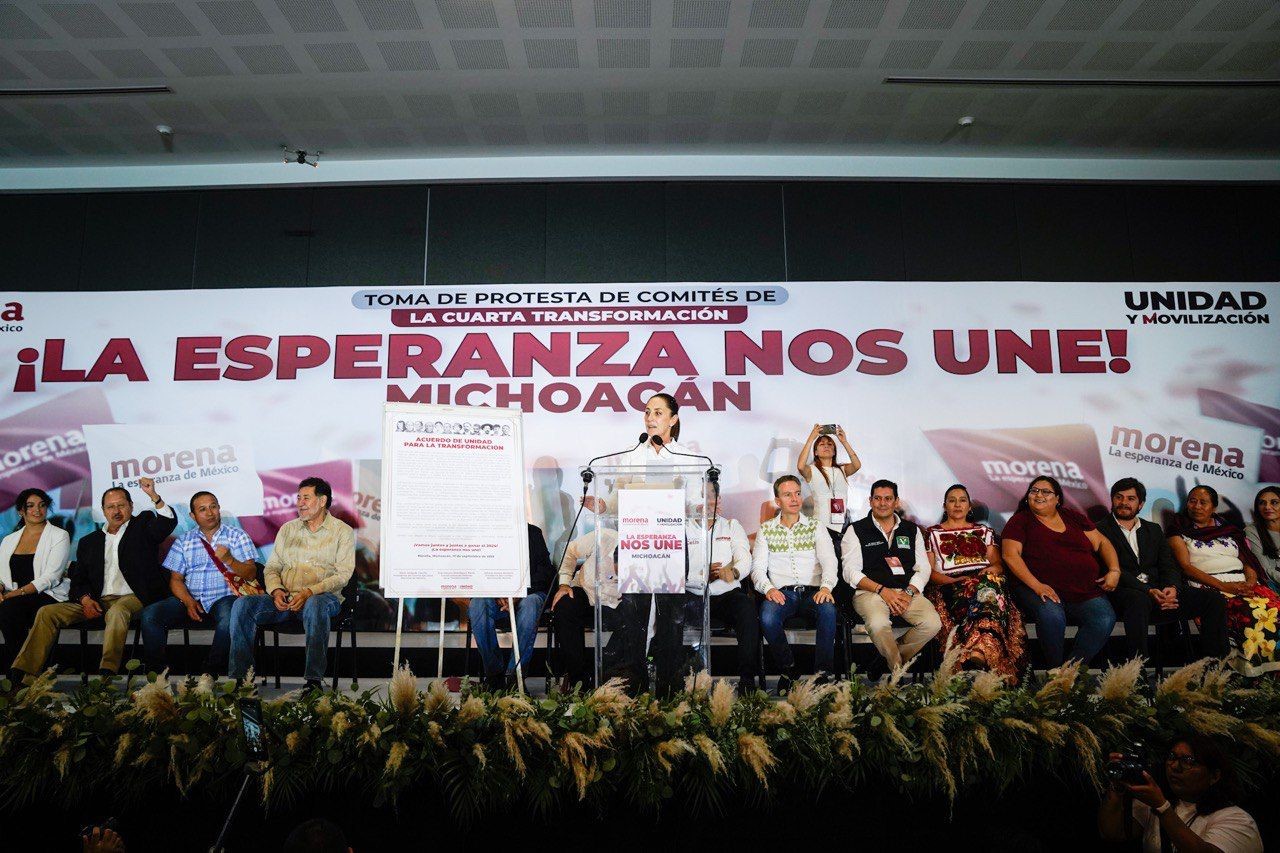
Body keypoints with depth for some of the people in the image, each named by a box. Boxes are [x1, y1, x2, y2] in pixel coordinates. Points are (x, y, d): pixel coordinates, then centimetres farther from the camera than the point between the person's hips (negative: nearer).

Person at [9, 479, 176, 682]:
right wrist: (85, 599, -5)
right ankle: (22, 675, -16)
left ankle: (107, 674, -45)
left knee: (117, 612, -37)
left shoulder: (143, 525, 12)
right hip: (97, 601, 5)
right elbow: (78, 580, 17)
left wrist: (153, 496, -28)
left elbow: (168, 522, -11)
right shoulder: (89, 542, 23)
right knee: (47, 612, -12)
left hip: (132, 597, -5)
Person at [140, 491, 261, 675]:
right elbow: (176, 579, 11)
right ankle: (156, 671, -6)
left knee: (228, 616, -36)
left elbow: (251, 574, 1)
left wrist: (229, 560, -19)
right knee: (150, 614, -19)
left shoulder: (237, 536, 8)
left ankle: (211, 673, -22)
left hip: (223, 598, -3)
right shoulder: (184, 541, 17)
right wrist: (188, 602, -8)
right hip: (191, 600, 4)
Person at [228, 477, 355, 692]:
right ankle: (240, 676, -17)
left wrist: (309, 592, -18)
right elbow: (272, 567, 17)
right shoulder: (288, 529, 21)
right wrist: (276, 590, -6)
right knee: (242, 604, -21)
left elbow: (343, 574, -4)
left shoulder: (343, 531, 6)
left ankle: (314, 680, -39)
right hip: (284, 599, 5)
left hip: (321, 596, -4)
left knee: (315, 605, -40)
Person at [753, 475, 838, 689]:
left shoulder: (815, 527, 14)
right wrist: (768, 588, -16)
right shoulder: (766, 530, 14)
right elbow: (757, 567, 6)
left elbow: (829, 561, -1)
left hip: (812, 591, 0)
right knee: (767, 618, -33)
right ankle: (788, 669, -9)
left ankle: (822, 672, -20)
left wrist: (826, 587, -22)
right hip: (782, 592, 0)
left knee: (828, 610, -35)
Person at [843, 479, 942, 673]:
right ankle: (897, 668, -6)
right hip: (870, 592, -3)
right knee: (879, 623, -35)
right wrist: (883, 591, -14)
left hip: (907, 592, 4)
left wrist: (909, 592, -7)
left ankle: (896, 656, 0)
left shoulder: (912, 530, 18)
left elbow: (923, 568, 12)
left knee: (933, 623, -25)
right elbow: (851, 572, -2)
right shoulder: (856, 530, 7)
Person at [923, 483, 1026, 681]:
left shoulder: (984, 532, 27)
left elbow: (998, 565, 18)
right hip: (949, 587, -1)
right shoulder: (932, 534, 19)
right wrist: (954, 581, -10)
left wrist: (993, 569, -8)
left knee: (988, 588, -36)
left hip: (985, 581, 2)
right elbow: (929, 571, 8)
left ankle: (976, 650, -54)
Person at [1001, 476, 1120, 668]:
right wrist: (1037, 586, -17)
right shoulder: (1020, 521, 6)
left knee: (1105, 619, -24)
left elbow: (1102, 543, 20)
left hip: (1086, 591, 4)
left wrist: (1114, 571, 2)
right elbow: (1010, 555, -6)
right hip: (1041, 589, -4)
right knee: (1052, 615, -34)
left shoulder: (1073, 517, 19)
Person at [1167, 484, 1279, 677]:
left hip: (1242, 583, 4)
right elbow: (1185, 566, -1)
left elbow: (1248, 560, 17)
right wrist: (1223, 586, -12)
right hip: (1209, 587, -4)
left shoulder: (1228, 529, 24)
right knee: (1251, 612, -33)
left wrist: (1251, 581, -6)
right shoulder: (1179, 530, 11)